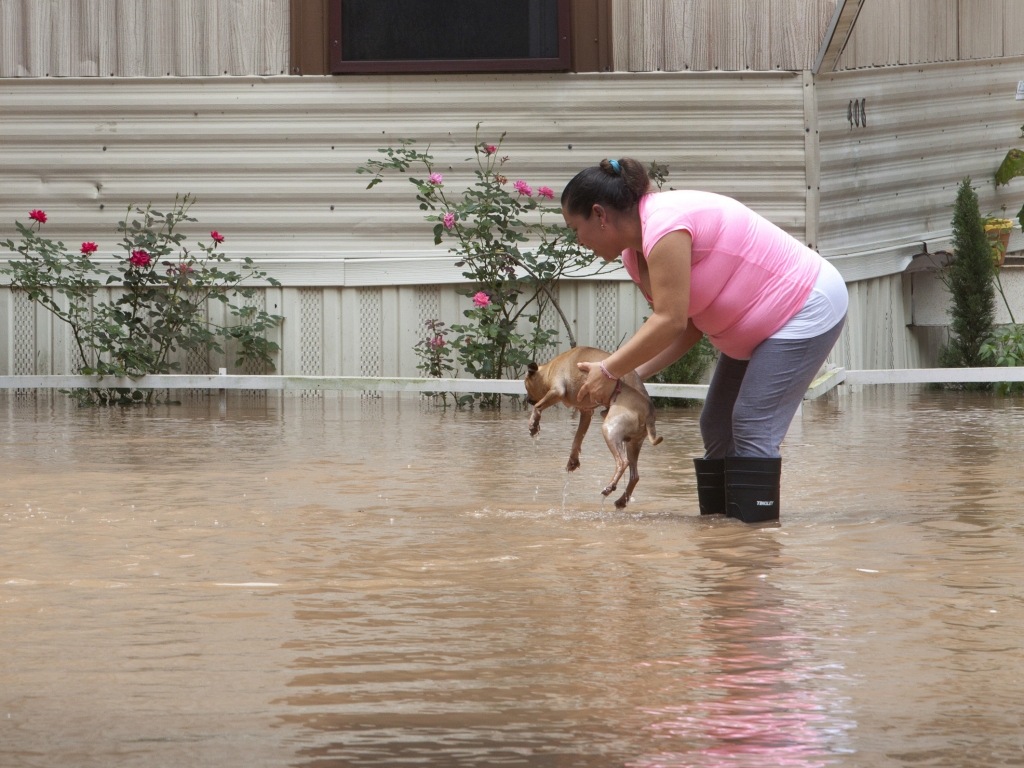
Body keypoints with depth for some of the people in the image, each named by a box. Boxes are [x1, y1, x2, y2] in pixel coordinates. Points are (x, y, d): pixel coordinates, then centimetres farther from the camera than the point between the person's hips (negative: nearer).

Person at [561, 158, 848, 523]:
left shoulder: (664, 226, -27)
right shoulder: (635, 253, 5)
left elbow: (670, 321, -30)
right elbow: (687, 327, 1)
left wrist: (609, 370, -24)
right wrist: (631, 374, -11)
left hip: (808, 308, -11)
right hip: (757, 328, 11)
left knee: (753, 427, -16)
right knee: (717, 427, 8)